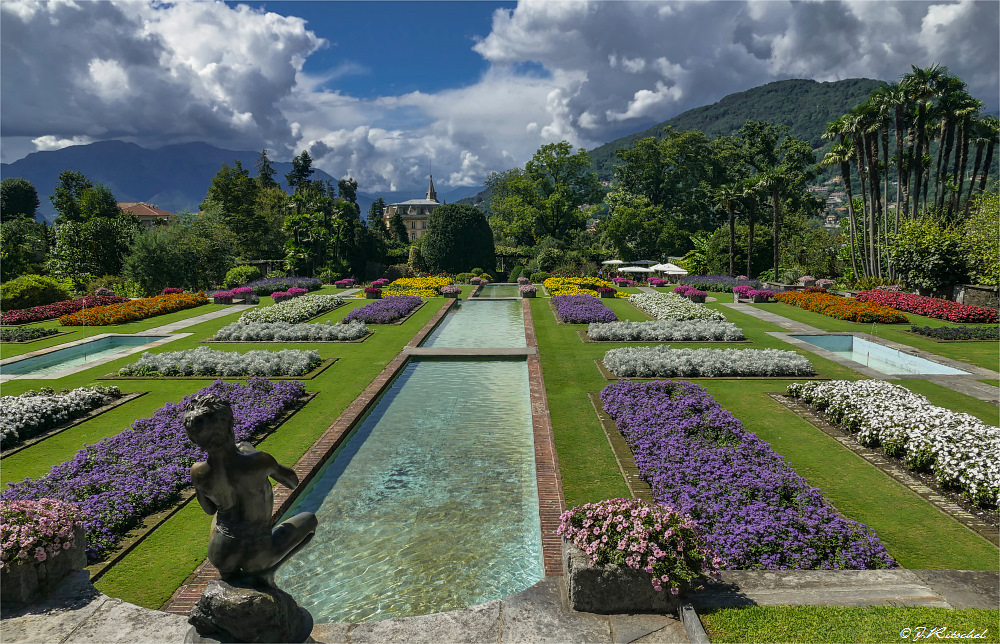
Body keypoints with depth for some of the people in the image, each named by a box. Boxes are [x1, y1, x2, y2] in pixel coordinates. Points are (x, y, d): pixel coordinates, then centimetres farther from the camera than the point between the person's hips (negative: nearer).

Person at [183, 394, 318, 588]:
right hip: (256, 556, -4)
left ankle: (228, 572, 22)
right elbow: (293, 481, -4)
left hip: (219, 555, 4)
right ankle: (263, 573, 6)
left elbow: (209, 509, 7)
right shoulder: (260, 462, -26)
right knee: (309, 519, 23)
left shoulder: (198, 473, -14)